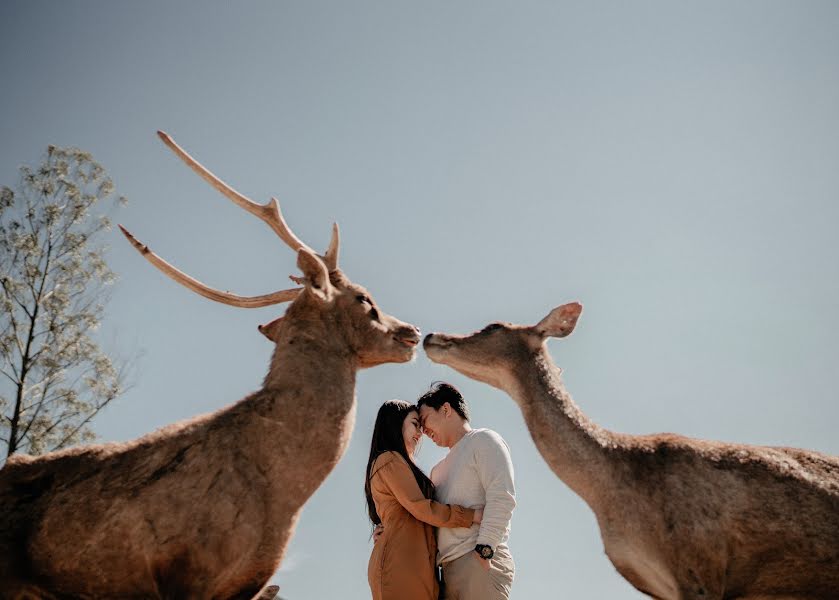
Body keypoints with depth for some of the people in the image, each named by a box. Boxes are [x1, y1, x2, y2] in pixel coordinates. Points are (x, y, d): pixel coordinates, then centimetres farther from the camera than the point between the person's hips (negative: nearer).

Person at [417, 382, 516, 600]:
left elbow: (502, 498, -9)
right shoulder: (439, 469, 29)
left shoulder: (483, 440, 5)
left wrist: (483, 550, -18)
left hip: (480, 562, -7)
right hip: (449, 569, 7)